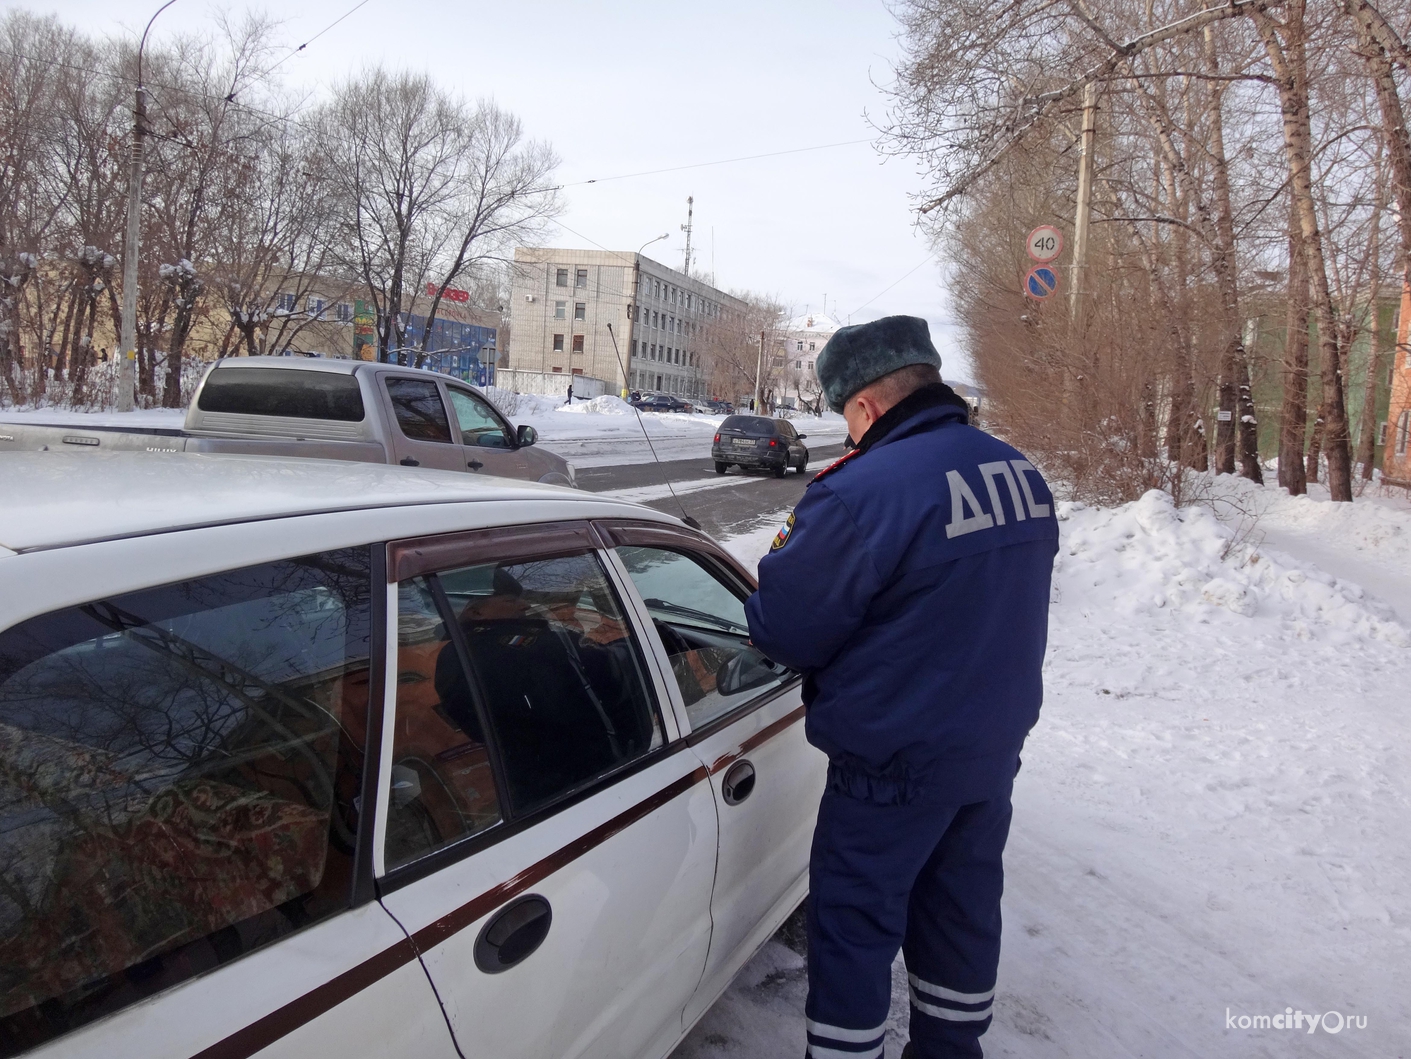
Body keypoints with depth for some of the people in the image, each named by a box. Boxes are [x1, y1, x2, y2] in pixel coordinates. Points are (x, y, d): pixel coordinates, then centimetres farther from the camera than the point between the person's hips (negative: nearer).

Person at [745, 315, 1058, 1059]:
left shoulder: (861, 493, -26)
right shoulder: (1021, 475, 0)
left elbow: (782, 632, -18)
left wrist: (793, 548, 1)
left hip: (895, 762, -8)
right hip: (994, 747, 8)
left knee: (855, 925, 10)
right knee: (962, 911, 23)